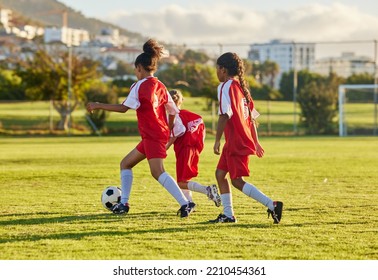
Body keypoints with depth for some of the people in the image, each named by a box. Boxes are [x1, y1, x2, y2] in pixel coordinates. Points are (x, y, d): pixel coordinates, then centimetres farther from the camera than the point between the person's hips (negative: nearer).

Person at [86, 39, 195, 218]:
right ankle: (123, 204, 17)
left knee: (158, 172, -18)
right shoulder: (160, 87, 13)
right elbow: (173, 111, 14)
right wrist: (168, 133, 24)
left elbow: (124, 108, -16)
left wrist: (98, 106, -10)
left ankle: (185, 204, -26)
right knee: (126, 163, 18)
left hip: (153, 136, -9)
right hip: (160, 134, 9)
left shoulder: (140, 86, -10)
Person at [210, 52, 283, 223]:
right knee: (220, 173, 14)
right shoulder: (241, 87, 16)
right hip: (245, 139, 9)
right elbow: (252, 117, 18)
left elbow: (224, 115, -20)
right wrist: (255, 142, 22)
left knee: (237, 181, -9)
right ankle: (228, 214, 14)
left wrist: (217, 140, -17)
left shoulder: (225, 87, -10)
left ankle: (272, 205, -16)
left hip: (236, 142, -9)